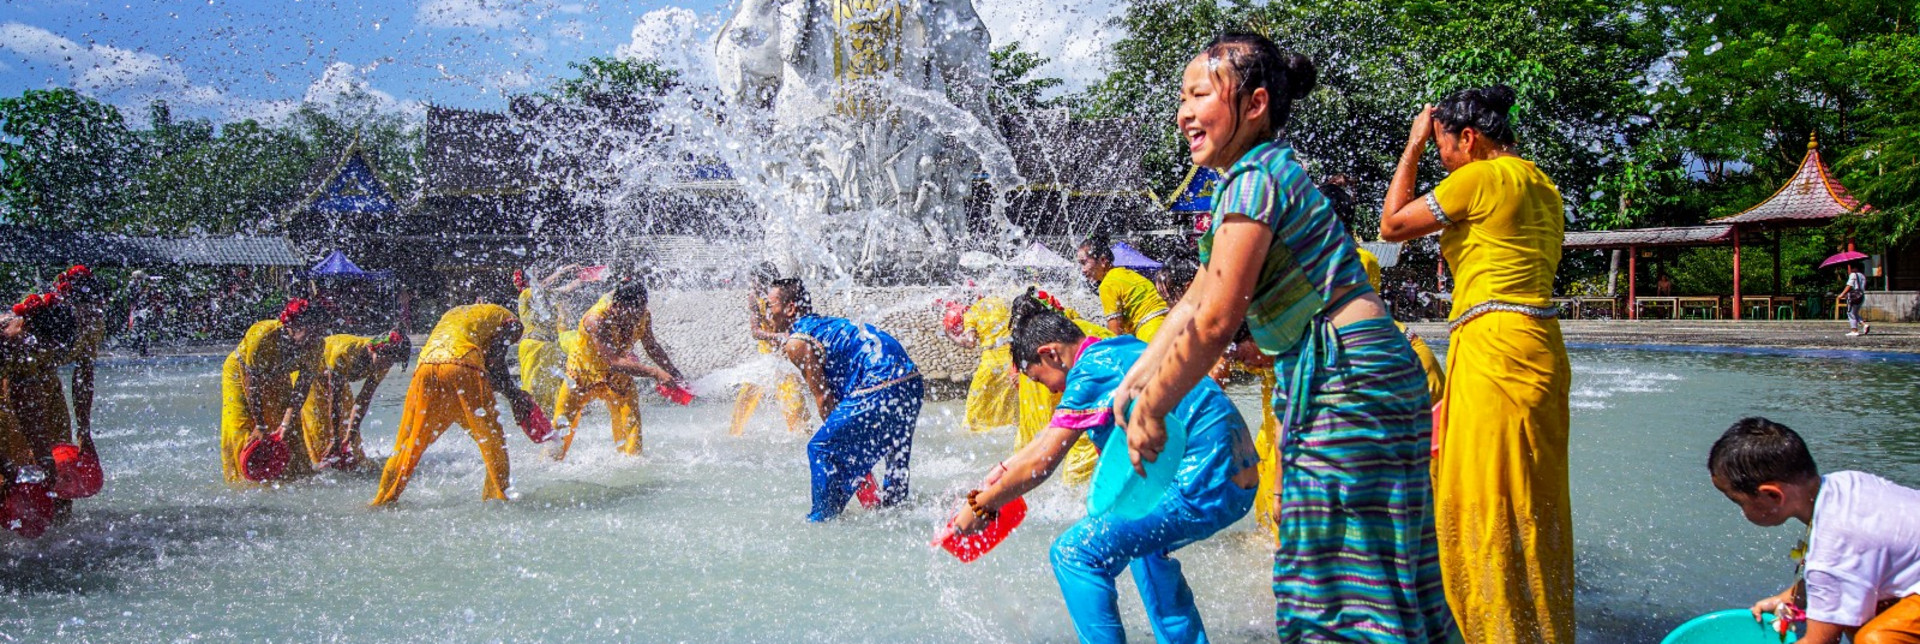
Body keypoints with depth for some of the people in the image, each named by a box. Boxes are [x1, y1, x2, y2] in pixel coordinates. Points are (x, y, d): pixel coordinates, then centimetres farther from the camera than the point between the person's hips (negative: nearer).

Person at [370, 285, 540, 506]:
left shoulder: (452, 312, 38)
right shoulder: (508, 319, 21)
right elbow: (494, 362, 5)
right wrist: (514, 394, 15)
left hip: (425, 368, 5)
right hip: (461, 368, -5)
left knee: (408, 444, 14)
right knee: (493, 441, 8)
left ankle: (384, 498, 16)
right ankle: (496, 496, 4)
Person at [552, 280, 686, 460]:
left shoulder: (644, 316, -20)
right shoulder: (596, 320, -37)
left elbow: (651, 346, 1)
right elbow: (615, 362, -42)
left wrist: (674, 374, 1)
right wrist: (653, 372, -45)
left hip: (618, 377, 3)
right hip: (583, 374, -3)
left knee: (630, 425, -10)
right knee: (562, 426, 9)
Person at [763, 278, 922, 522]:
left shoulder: (797, 342, -4)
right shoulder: (824, 325, 24)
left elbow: (823, 397, -4)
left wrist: (836, 433, 6)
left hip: (880, 388, -10)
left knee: (821, 449, -1)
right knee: (895, 455, 30)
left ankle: (822, 519, 4)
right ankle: (894, 505, 48)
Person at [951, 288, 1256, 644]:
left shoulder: (1089, 374, -13)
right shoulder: (1115, 350, 14)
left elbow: (1039, 465, -10)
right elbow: (1058, 429, 25)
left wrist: (979, 508, 2)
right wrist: (1005, 468, 29)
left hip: (1205, 488, -10)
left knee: (1075, 553, -9)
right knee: (1139, 537, 34)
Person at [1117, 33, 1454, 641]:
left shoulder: (1256, 177, -15)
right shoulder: (1260, 174, 16)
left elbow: (1216, 320, -18)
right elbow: (1195, 300, 21)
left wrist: (1151, 411, -8)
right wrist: (1137, 376, 21)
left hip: (1347, 380, -10)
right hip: (1327, 380, 10)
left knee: (1346, 583, -5)